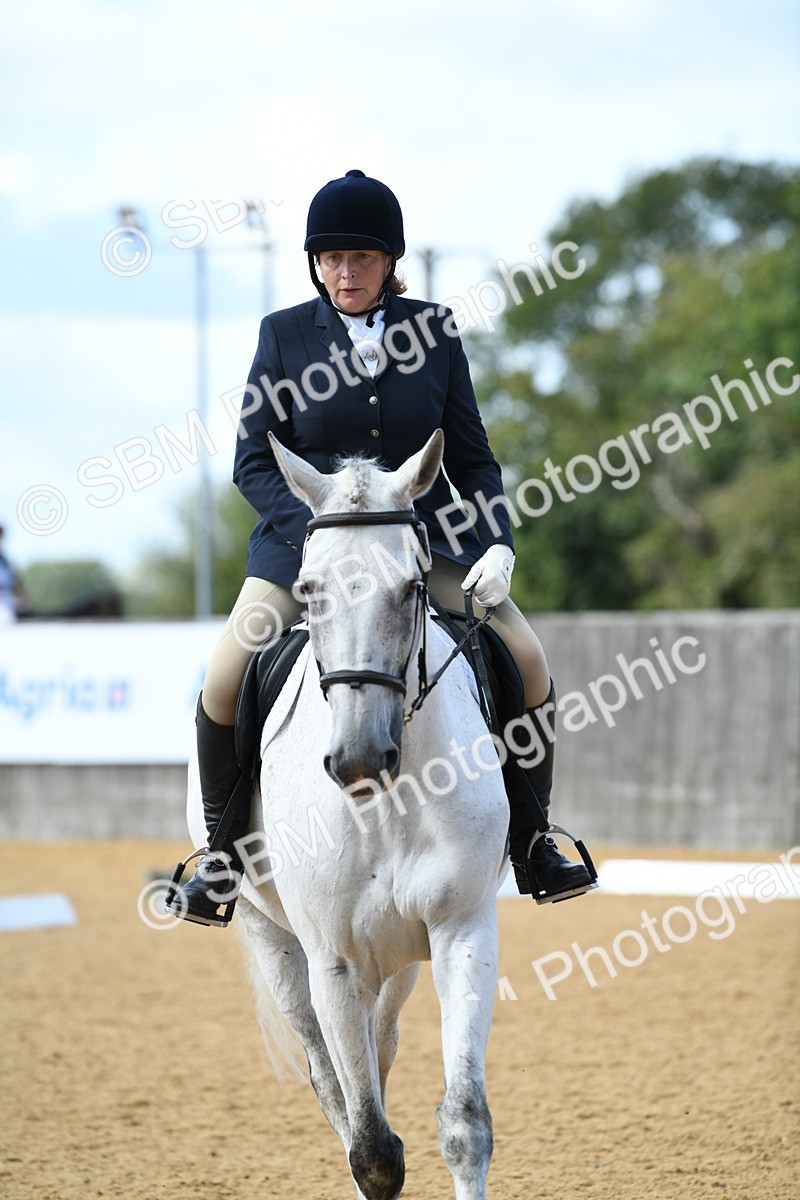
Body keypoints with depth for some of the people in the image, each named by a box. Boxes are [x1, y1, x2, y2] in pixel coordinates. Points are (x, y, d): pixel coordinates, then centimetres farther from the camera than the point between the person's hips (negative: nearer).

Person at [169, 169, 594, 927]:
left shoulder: (434, 330, 2)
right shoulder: (284, 335, -2)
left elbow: (472, 458, 5)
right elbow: (253, 462, -5)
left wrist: (497, 545, -11)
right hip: (303, 534, -1)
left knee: (527, 658, -13)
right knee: (226, 678, -22)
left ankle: (529, 840, 6)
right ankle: (225, 849, 0)